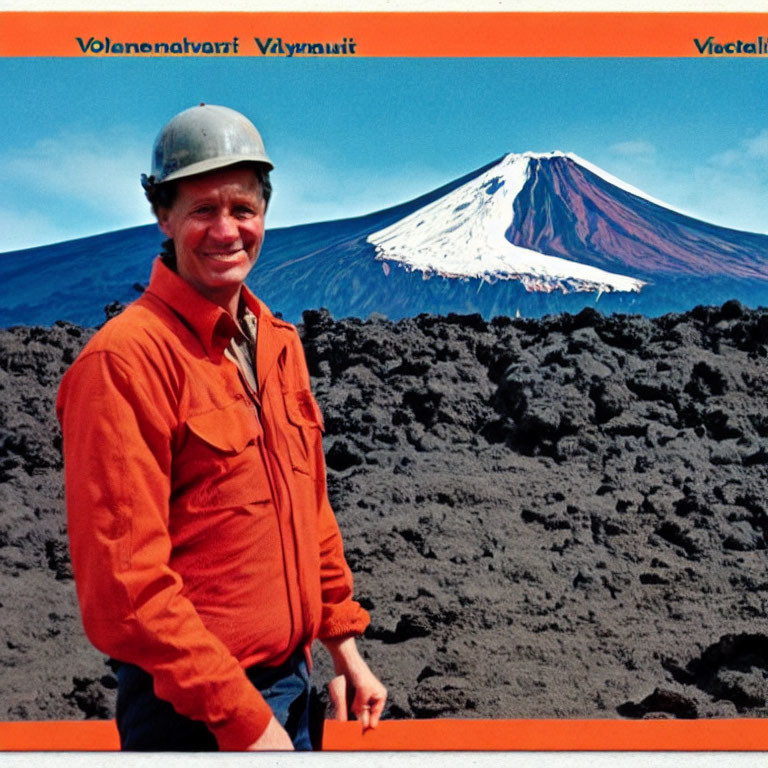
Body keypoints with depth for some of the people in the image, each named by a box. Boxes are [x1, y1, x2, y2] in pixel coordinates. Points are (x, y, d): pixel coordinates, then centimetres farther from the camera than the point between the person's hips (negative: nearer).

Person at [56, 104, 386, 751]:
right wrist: (241, 717, -20)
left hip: (291, 679, 7)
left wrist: (344, 647, 12)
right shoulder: (124, 358, -19)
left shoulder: (278, 342, 6)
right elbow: (125, 580, -22)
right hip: (193, 711, -7)